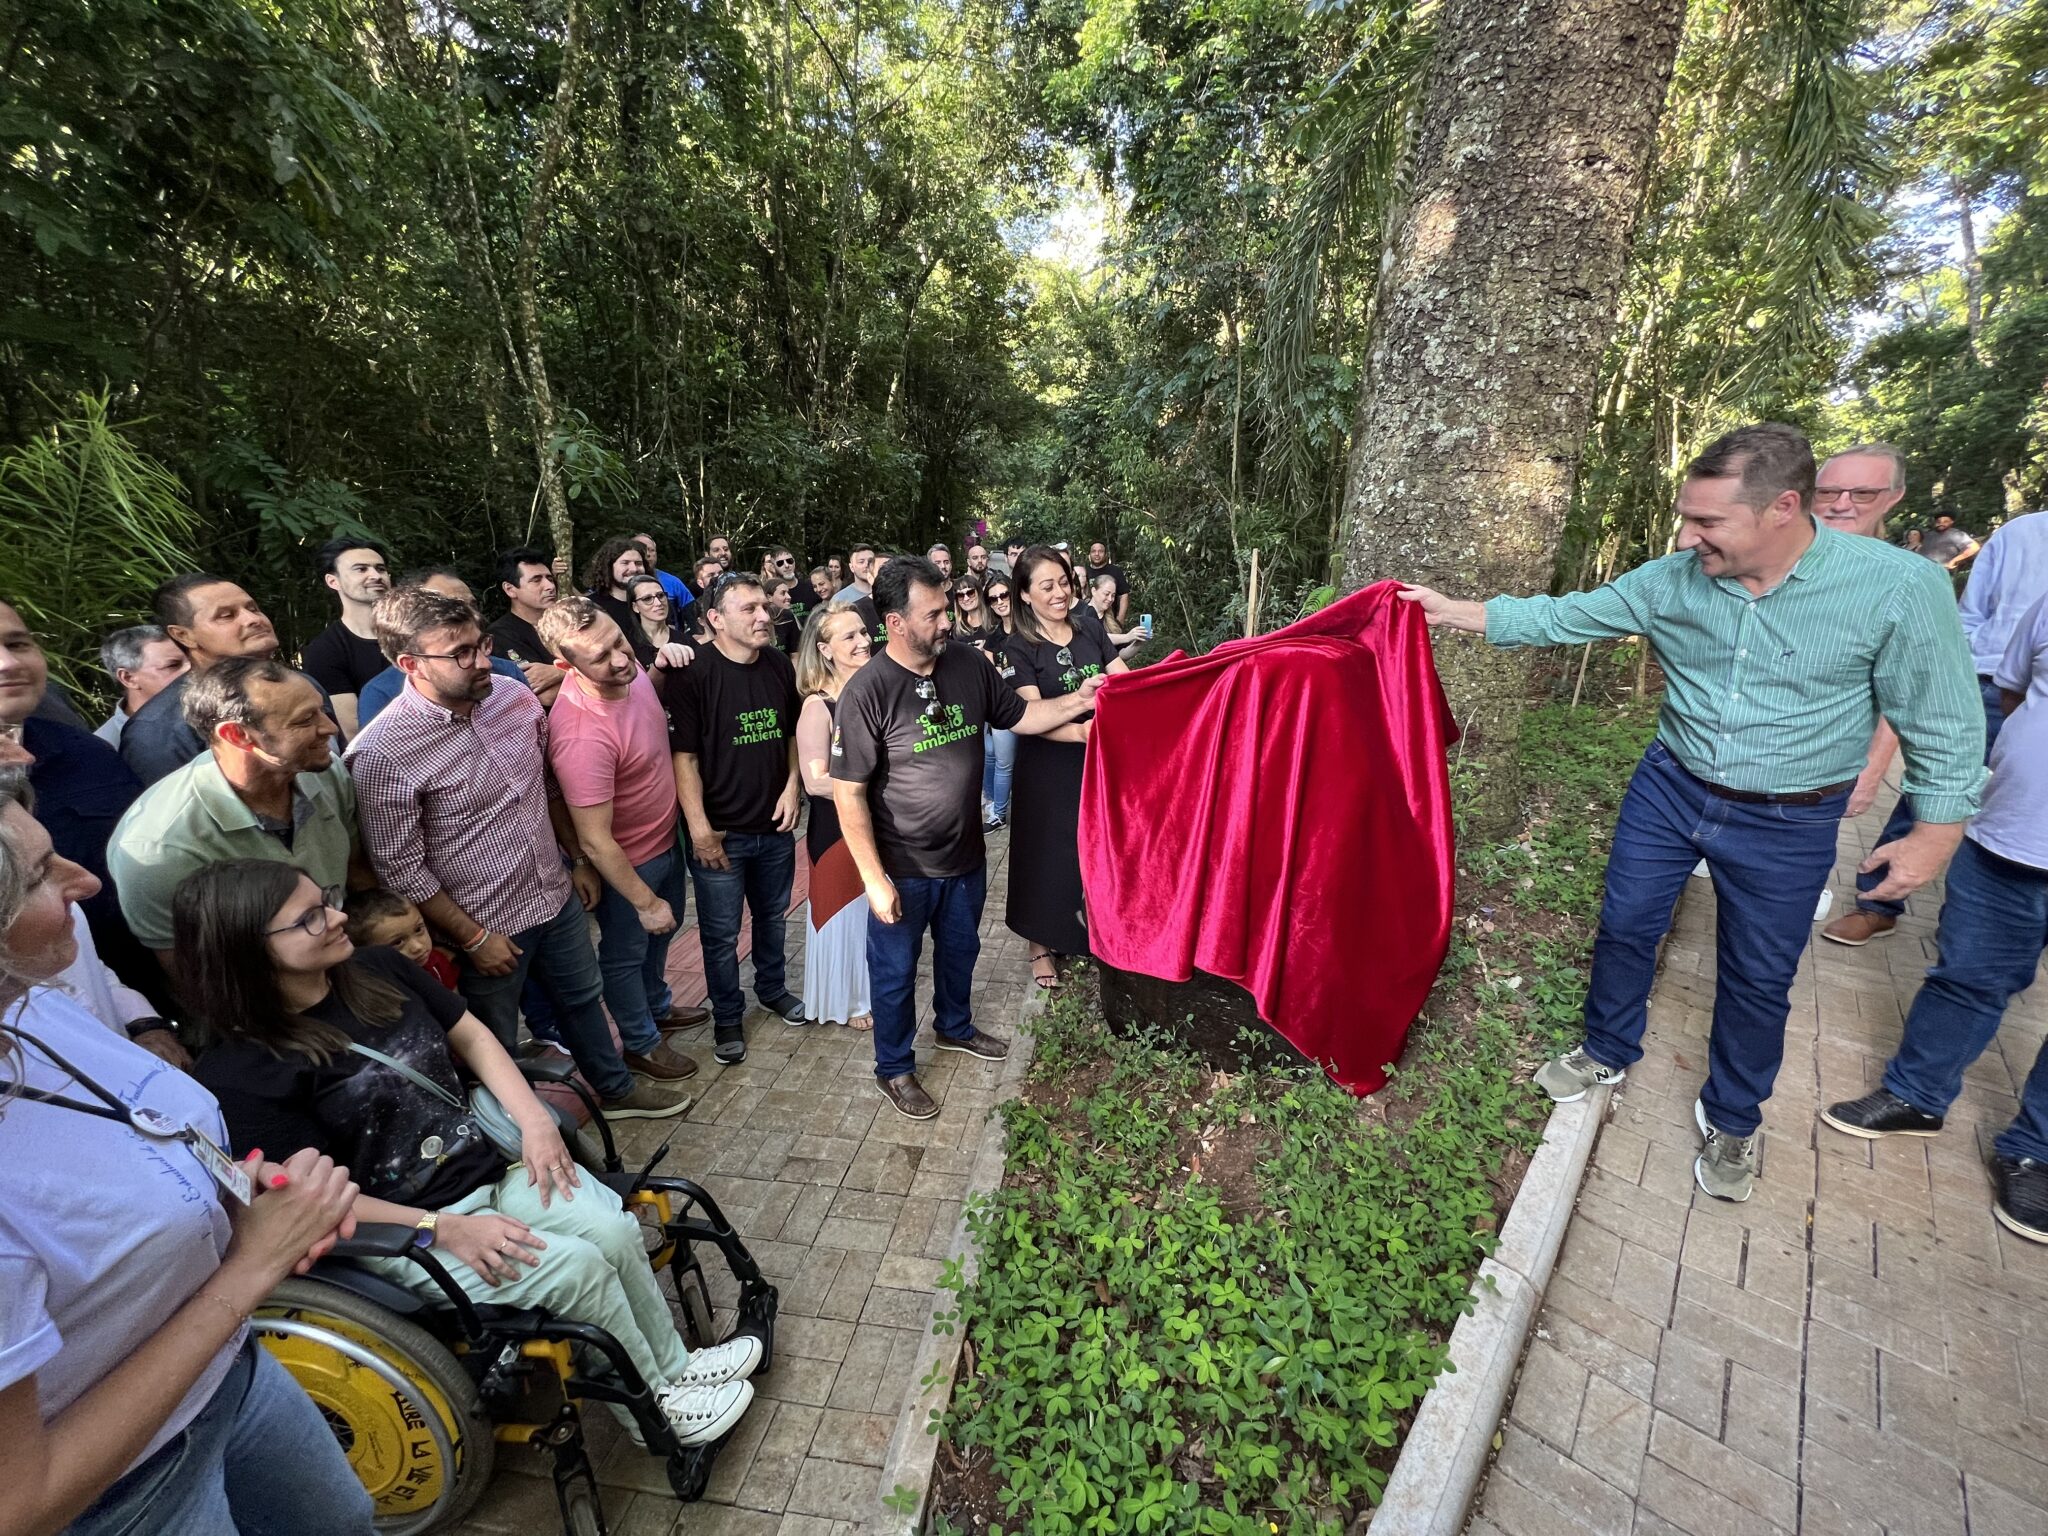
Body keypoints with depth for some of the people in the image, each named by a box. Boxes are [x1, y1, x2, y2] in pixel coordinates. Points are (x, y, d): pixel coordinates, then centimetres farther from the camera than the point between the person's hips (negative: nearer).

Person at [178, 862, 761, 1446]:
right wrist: (444, 1229, -20)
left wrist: (534, 1119, -5)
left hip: (494, 1163, 5)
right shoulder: (238, 1075, -17)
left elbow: (472, 1036, 7)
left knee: (616, 1230, -13)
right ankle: (657, 1408, 5)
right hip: (403, 1229, -5)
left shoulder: (377, 969, -1)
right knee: (577, 1266, -20)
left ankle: (675, 1368, 10)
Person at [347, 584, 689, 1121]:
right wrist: (473, 938, -13)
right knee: (496, 1048, 18)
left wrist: (580, 860, 12)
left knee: (582, 998, 25)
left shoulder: (516, 698, -7)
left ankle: (616, 1089, 48)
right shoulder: (381, 754, -24)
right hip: (488, 927, -5)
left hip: (558, 896, 6)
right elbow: (400, 870, -17)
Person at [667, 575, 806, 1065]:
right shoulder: (692, 674, -16)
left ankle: (773, 989, 46)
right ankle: (727, 1017, 32)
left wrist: (792, 785, -2)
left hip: (776, 824, 5)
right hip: (720, 832, -5)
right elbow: (683, 756, -17)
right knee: (721, 933, 10)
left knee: (773, 916, 22)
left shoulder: (780, 666, 0)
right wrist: (700, 830, -20)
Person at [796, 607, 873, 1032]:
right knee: (845, 910, 11)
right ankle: (844, 1000, 33)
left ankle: (873, 988, 41)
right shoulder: (817, 705, -19)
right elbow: (815, 781, -21)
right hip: (837, 826, -6)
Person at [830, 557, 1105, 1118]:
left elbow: (1021, 716, 7)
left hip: (966, 855, 6)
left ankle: (955, 1027, 54)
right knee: (896, 969, 14)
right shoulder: (866, 691, -22)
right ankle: (894, 1068, 37)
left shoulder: (969, 666, -7)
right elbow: (848, 792, -20)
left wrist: (1076, 701, -10)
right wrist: (874, 878, -20)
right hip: (903, 867, -5)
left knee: (960, 949, 27)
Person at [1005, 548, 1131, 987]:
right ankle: (1042, 947, 28)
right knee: (1048, 853, 8)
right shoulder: (1020, 646, -10)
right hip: (1049, 768, -4)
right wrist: (1080, 731, -38)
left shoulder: (1089, 626, 2)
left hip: (1101, 758, 4)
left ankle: (1095, 931, 38)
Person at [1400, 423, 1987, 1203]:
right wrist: (1458, 612, -9)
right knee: (1624, 928, 13)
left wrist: (1938, 827, -10)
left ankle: (1731, 1118, 36)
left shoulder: (1899, 588, -18)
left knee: (1757, 979, 12)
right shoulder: (1671, 580, -11)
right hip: (1669, 789, 3)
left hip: (1787, 824, -2)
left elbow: (1943, 721, -10)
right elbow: (1567, 616, -4)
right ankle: (1608, 1051, 38)